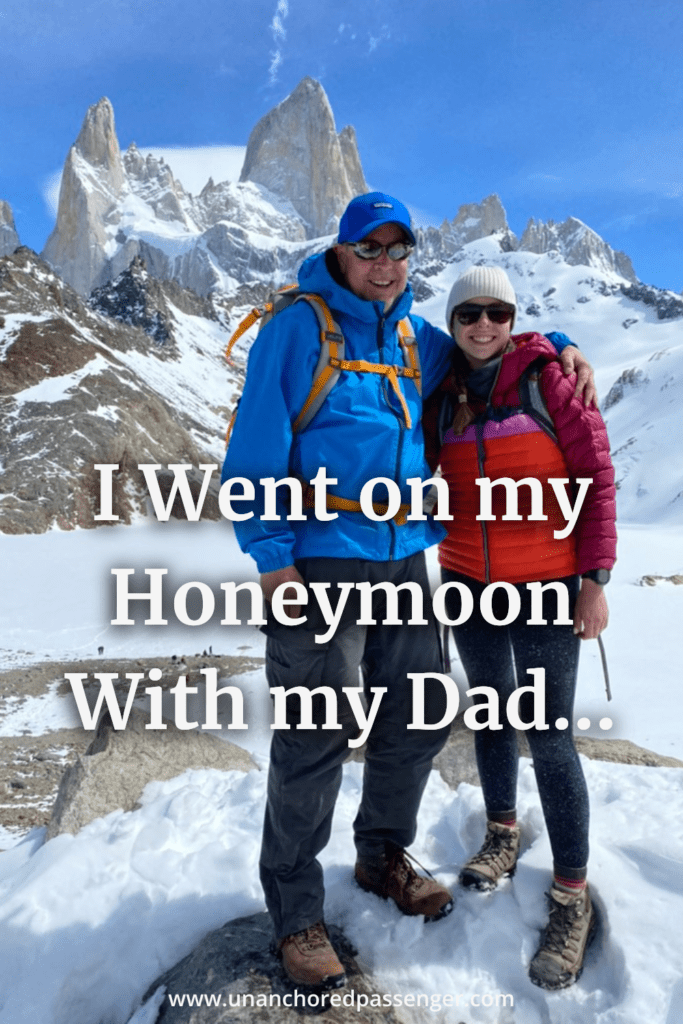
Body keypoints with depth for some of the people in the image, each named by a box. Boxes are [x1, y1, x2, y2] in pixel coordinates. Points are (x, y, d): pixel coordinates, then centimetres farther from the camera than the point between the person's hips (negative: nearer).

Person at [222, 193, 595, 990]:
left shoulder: (414, 338, 15)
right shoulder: (298, 327, -3)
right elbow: (257, 445, -9)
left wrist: (558, 347, 13)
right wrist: (270, 553, -16)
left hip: (404, 560, 7)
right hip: (320, 561, -6)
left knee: (419, 719, 14)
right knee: (315, 739, -2)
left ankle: (383, 857, 39)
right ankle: (295, 912, 20)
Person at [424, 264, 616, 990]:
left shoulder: (548, 377, -4)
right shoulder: (443, 397, 7)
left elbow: (596, 476, -6)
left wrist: (595, 578, -11)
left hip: (545, 587, -4)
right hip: (467, 586, 4)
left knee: (549, 735, -1)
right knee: (489, 713, 17)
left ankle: (572, 898, 16)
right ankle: (502, 833, 40)